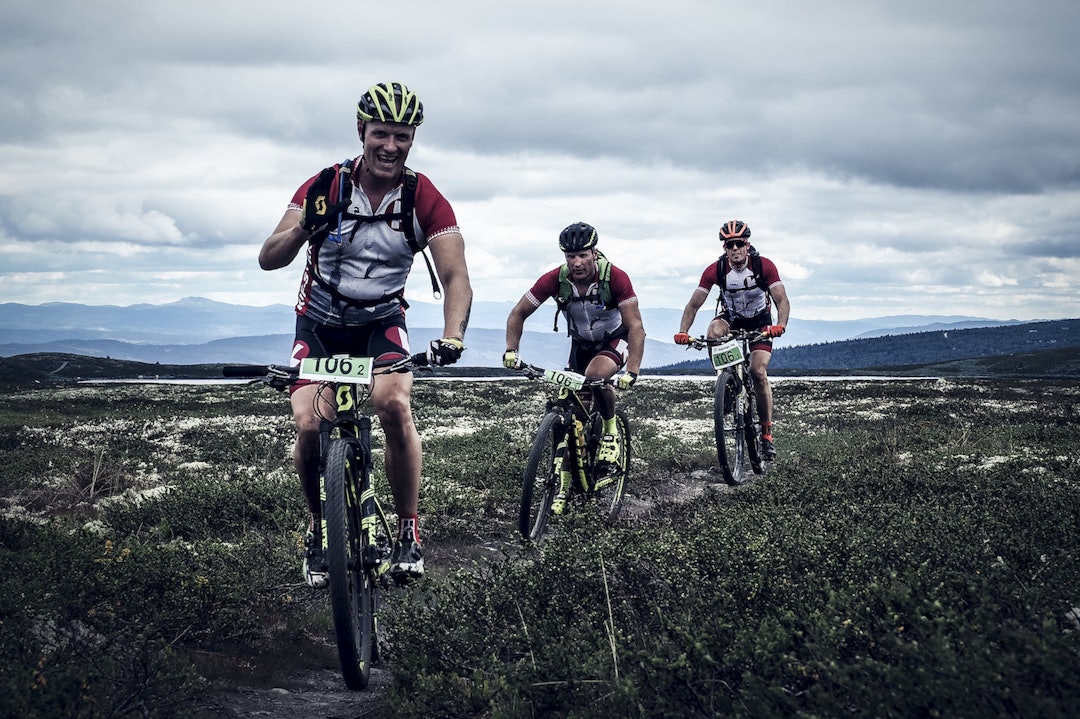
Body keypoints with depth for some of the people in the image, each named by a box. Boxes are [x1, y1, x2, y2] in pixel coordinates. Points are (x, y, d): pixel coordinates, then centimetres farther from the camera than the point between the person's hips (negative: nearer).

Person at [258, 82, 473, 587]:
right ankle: (318, 527, 7)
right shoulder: (324, 187, -16)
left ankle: (409, 530, -12)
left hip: (382, 321, 0)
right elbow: (268, 259, -20)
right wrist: (302, 230, -42)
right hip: (320, 322, 0)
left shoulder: (424, 199, -16)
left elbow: (455, 276, -23)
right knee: (310, 424, -19)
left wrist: (451, 337, -41)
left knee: (394, 404, -28)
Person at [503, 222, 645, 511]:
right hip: (581, 343, 3)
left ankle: (611, 431, -8)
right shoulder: (556, 279, -22)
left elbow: (636, 326, -31)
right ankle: (565, 483, 6)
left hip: (615, 339, -3)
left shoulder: (615, 278, -29)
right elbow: (518, 314, -12)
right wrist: (511, 350, -27)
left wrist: (632, 371, -42)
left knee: (596, 375, -35)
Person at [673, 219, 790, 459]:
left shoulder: (764, 266, -22)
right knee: (714, 331, -35)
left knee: (758, 372, -20)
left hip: (759, 322, -1)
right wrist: (682, 332, -34)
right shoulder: (715, 270, -19)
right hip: (731, 319, 1)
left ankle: (767, 431, -8)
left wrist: (780, 326, -47)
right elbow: (693, 304, -18)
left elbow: (782, 300, -27)